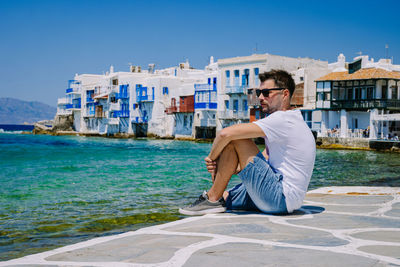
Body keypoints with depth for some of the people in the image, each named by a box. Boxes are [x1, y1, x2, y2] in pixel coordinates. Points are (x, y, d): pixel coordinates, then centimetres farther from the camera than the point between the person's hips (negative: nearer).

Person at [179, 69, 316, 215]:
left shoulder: (282, 119, -15)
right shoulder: (289, 121, 18)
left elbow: (225, 133, -23)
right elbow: (263, 160, 17)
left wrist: (211, 157, -4)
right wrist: (223, 168, 3)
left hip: (281, 197, -11)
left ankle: (213, 199, -8)